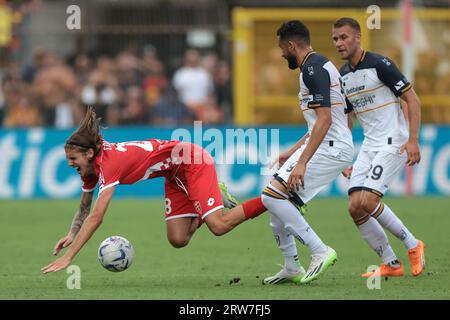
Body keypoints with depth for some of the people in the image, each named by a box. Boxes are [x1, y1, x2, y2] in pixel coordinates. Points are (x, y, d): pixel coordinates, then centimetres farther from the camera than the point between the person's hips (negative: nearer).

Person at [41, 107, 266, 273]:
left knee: (219, 226, -17)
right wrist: (71, 235, -15)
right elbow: (84, 210, 7)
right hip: (177, 176, 8)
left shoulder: (109, 162, -31)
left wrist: (67, 257, -38)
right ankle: (216, 197, 19)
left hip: (194, 163, -8)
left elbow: (96, 218, -37)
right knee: (178, 240, 0)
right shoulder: (90, 167, -5)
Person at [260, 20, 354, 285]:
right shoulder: (318, 65, 19)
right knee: (277, 199, 12)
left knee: (273, 196, -17)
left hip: (330, 148, -10)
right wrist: (292, 153, 29)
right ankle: (292, 269, 16)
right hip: (327, 144, 10)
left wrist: (302, 162, -27)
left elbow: (324, 119, -23)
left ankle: (320, 252, -15)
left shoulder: (313, 69, -14)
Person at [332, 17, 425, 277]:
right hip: (369, 146, 8)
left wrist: (413, 140, -20)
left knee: (368, 202, -20)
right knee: (355, 208, -6)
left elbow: (412, 99, -12)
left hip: (393, 143, -7)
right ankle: (391, 265, 5)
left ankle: (413, 245, -1)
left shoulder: (380, 65, -12)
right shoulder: (342, 76, 11)